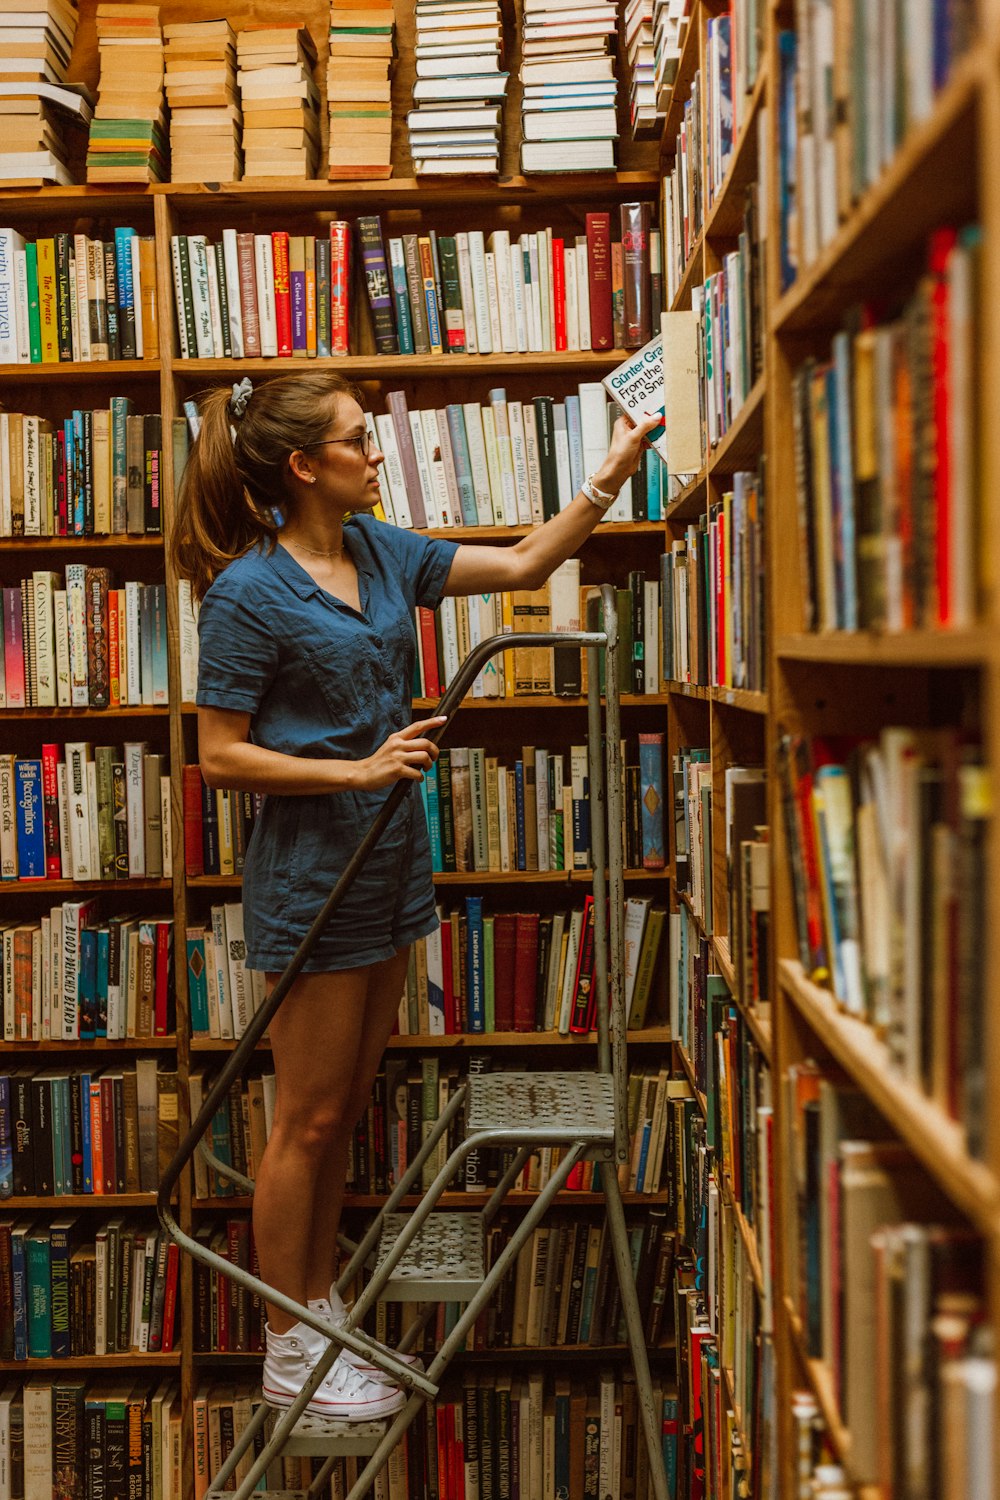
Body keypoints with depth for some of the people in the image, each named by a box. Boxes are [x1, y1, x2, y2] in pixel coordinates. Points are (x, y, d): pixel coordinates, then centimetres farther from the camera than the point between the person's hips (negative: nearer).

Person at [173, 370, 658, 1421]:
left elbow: (521, 565, 12)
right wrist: (359, 769, -20)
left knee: (347, 1109, 16)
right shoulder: (250, 592, -14)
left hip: (389, 862, 8)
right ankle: (288, 1353, 17)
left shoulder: (379, 551, 7)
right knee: (308, 1119, 2)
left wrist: (615, 470, 6)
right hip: (311, 872, -8)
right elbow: (220, 755, -14)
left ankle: (321, 1307, 31)